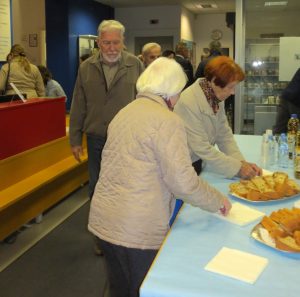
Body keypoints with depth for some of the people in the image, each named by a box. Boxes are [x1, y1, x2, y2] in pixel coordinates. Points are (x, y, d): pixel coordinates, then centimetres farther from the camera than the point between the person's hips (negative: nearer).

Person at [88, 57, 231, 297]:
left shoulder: (124, 113, 11)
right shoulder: (168, 121, -15)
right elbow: (183, 182, -19)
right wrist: (218, 201, -2)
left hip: (103, 221, 8)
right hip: (138, 230, -8)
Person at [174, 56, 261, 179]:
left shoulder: (217, 98, -4)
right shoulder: (189, 102, -27)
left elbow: (224, 134, -1)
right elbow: (202, 148, -26)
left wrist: (241, 162, -13)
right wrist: (237, 168, -23)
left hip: (199, 162, 7)